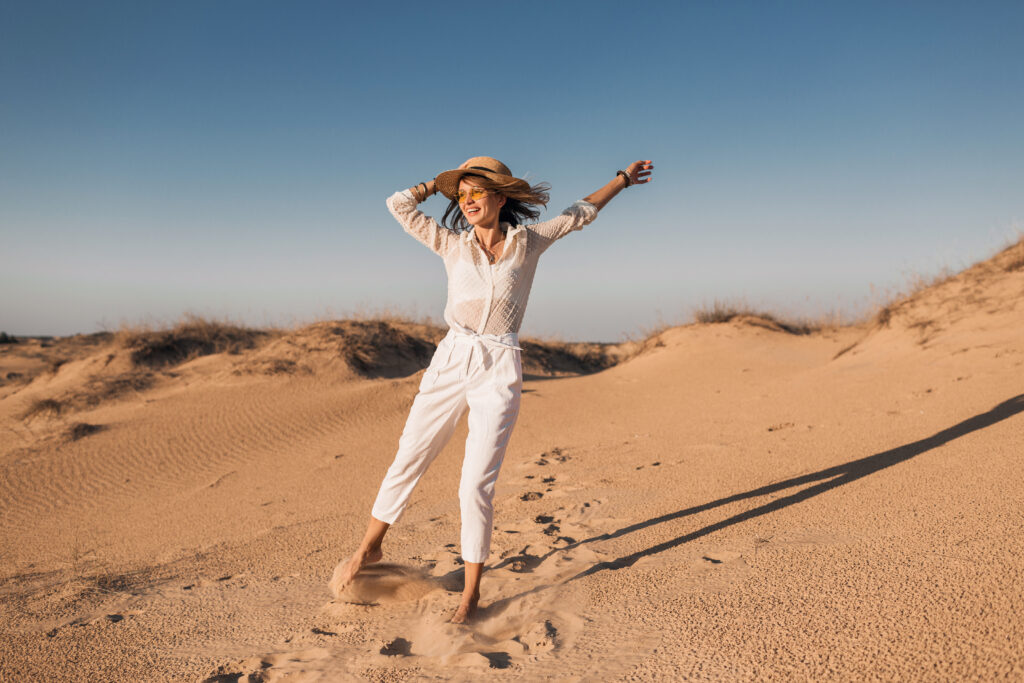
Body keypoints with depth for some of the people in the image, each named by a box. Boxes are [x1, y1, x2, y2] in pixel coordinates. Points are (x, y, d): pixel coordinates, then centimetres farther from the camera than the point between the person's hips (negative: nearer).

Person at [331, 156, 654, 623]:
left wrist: (622, 178, 29)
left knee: (475, 485, -6)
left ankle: (471, 592, 12)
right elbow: (399, 205, 7)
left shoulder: (529, 241, 6)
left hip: (498, 373, -2)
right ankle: (369, 550, 33)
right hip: (449, 364, 2)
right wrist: (442, 181, 14)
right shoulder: (452, 245, 7)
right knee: (407, 461, 10)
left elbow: (580, 213, 20)